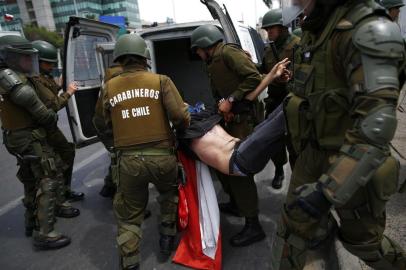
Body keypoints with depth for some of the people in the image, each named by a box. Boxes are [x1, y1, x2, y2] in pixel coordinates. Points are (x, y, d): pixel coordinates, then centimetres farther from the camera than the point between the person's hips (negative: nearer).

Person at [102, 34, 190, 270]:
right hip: (161, 156, 0)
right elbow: (180, 117, -12)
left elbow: (107, 124, 11)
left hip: (128, 160, 1)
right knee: (170, 193, 31)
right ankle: (167, 237, 38)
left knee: (129, 215, 19)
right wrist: (184, 126, 10)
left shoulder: (109, 87, 4)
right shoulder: (161, 80, -3)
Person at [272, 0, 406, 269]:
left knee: (361, 237, 19)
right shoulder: (317, 28, 3)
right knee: (295, 225, 13)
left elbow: (376, 125, -30)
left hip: (351, 165, -6)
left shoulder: (367, 28, -23)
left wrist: (327, 191, -34)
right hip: (314, 151, 6)